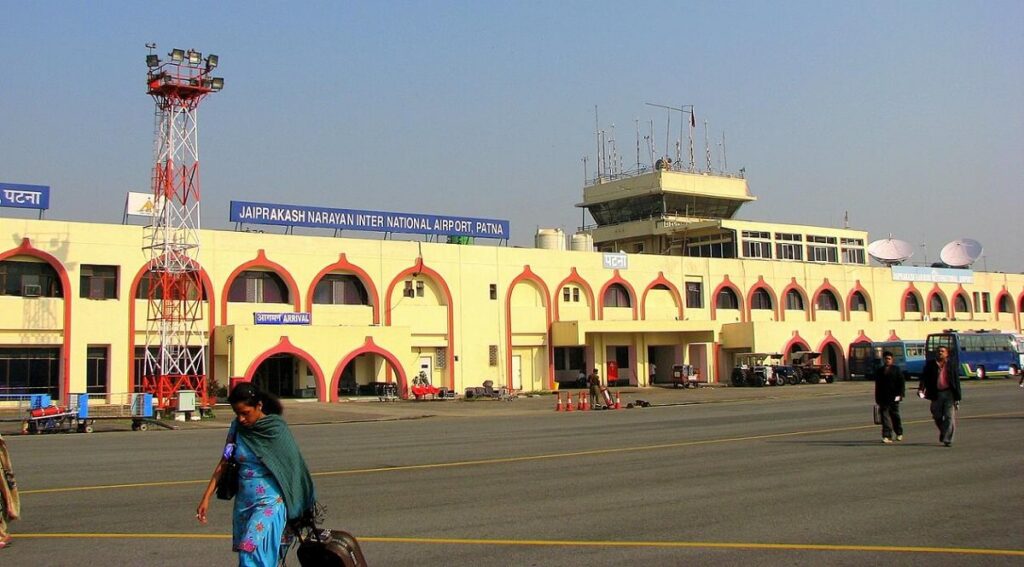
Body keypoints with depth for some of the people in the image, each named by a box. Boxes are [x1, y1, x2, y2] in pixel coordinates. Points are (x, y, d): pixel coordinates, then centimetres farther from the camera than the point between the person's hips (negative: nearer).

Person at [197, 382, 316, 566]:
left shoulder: (276, 429, -10)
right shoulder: (237, 427, 3)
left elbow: (293, 466, -5)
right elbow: (224, 462, 9)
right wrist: (206, 497, 4)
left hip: (269, 503, -6)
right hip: (244, 502, 6)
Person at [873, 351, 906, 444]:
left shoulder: (896, 369, 3)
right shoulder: (879, 371, 11)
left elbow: (902, 383, 0)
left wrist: (900, 394, -11)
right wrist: (878, 400, 14)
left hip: (894, 398, -2)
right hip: (883, 399, 2)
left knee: (895, 415, 9)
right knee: (885, 416, -6)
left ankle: (899, 433, 30)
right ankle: (887, 436, -9)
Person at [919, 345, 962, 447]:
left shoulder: (951, 365, 3)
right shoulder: (930, 365, 5)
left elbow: (956, 381, 3)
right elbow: (924, 377, 0)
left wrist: (957, 397, -2)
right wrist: (921, 388, -18)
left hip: (949, 393, -2)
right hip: (936, 394, 2)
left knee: (949, 417, -5)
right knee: (937, 417, 11)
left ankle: (947, 439, -1)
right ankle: (943, 432, 37)